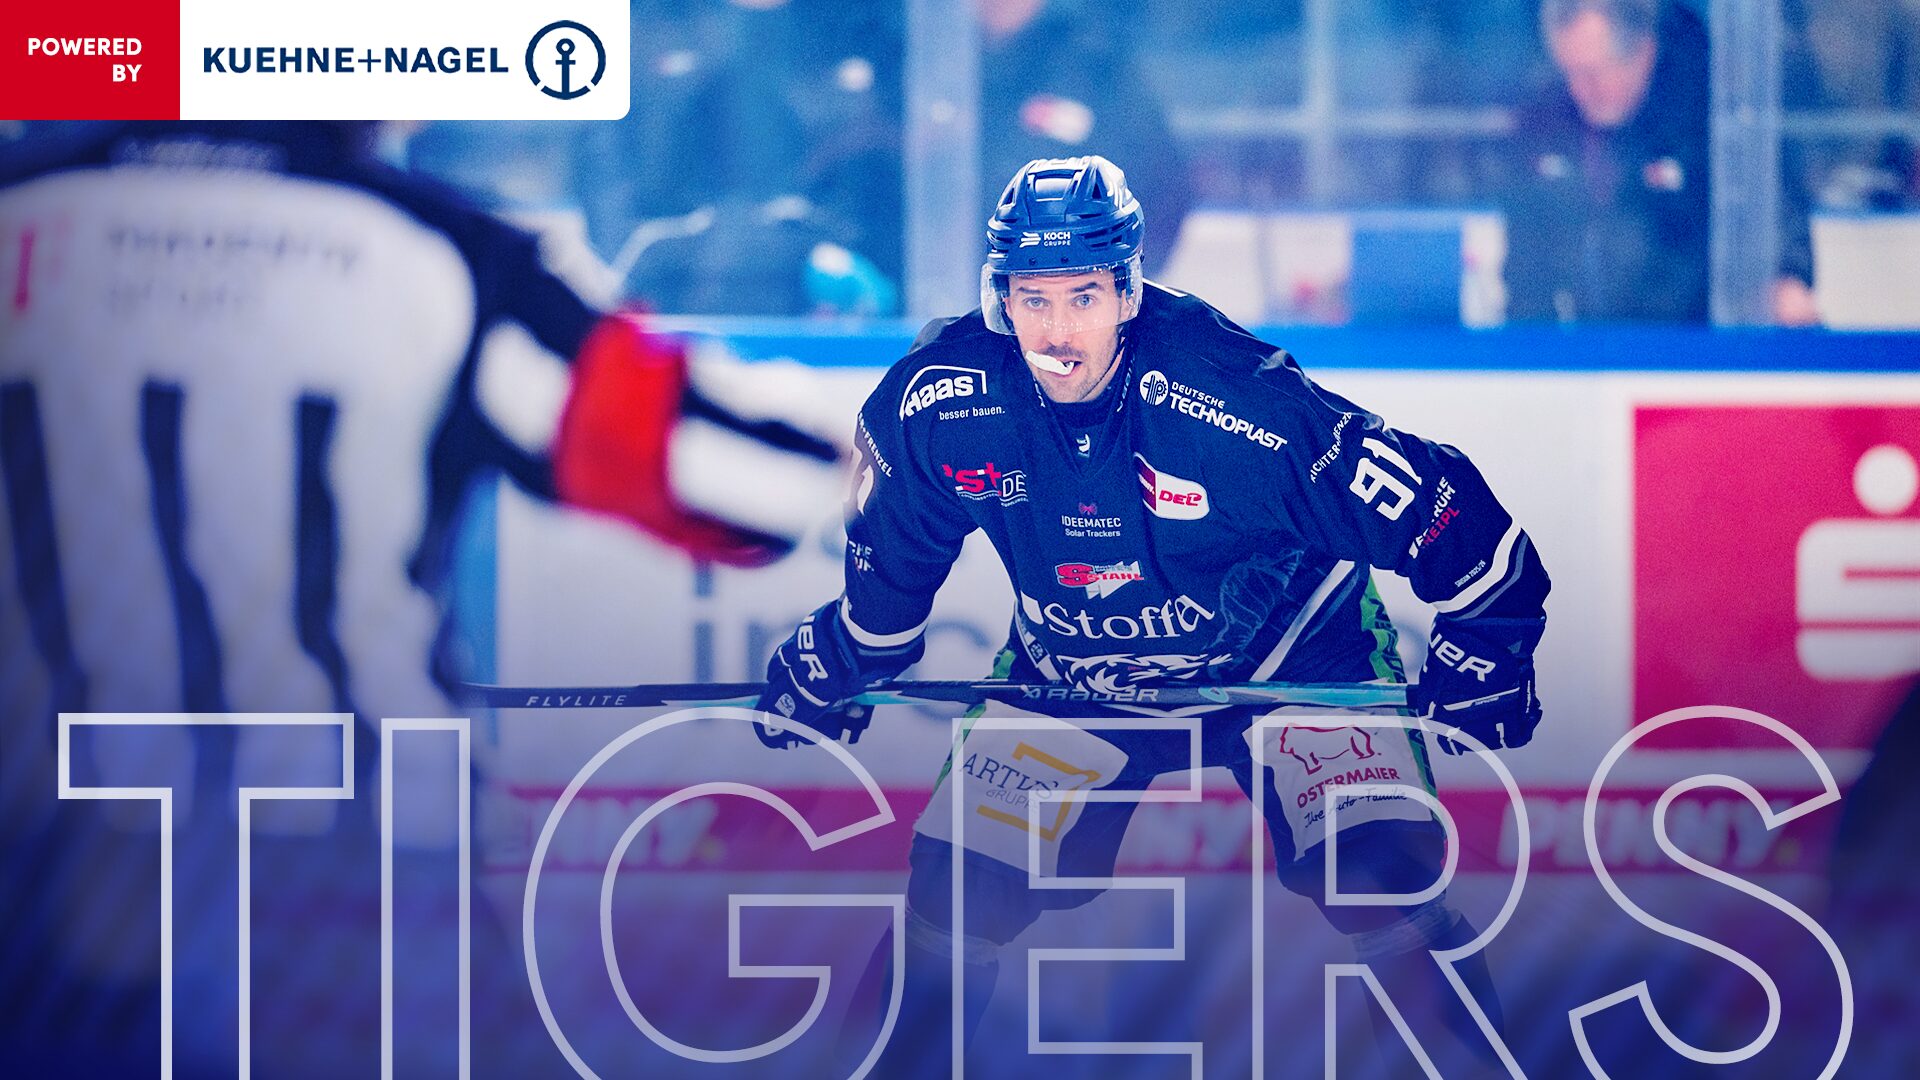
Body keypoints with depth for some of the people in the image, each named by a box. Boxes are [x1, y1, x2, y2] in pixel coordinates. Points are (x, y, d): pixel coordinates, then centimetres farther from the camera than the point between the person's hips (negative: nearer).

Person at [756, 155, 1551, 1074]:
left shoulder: (1234, 401, -34)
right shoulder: (937, 404, -22)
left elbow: (1446, 511, -24)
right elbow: (891, 552, 2)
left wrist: (1478, 653, -16)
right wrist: (837, 664, 13)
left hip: (1290, 663, -3)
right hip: (1071, 679, 3)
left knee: (1385, 885, -19)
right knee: (958, 889, -5)